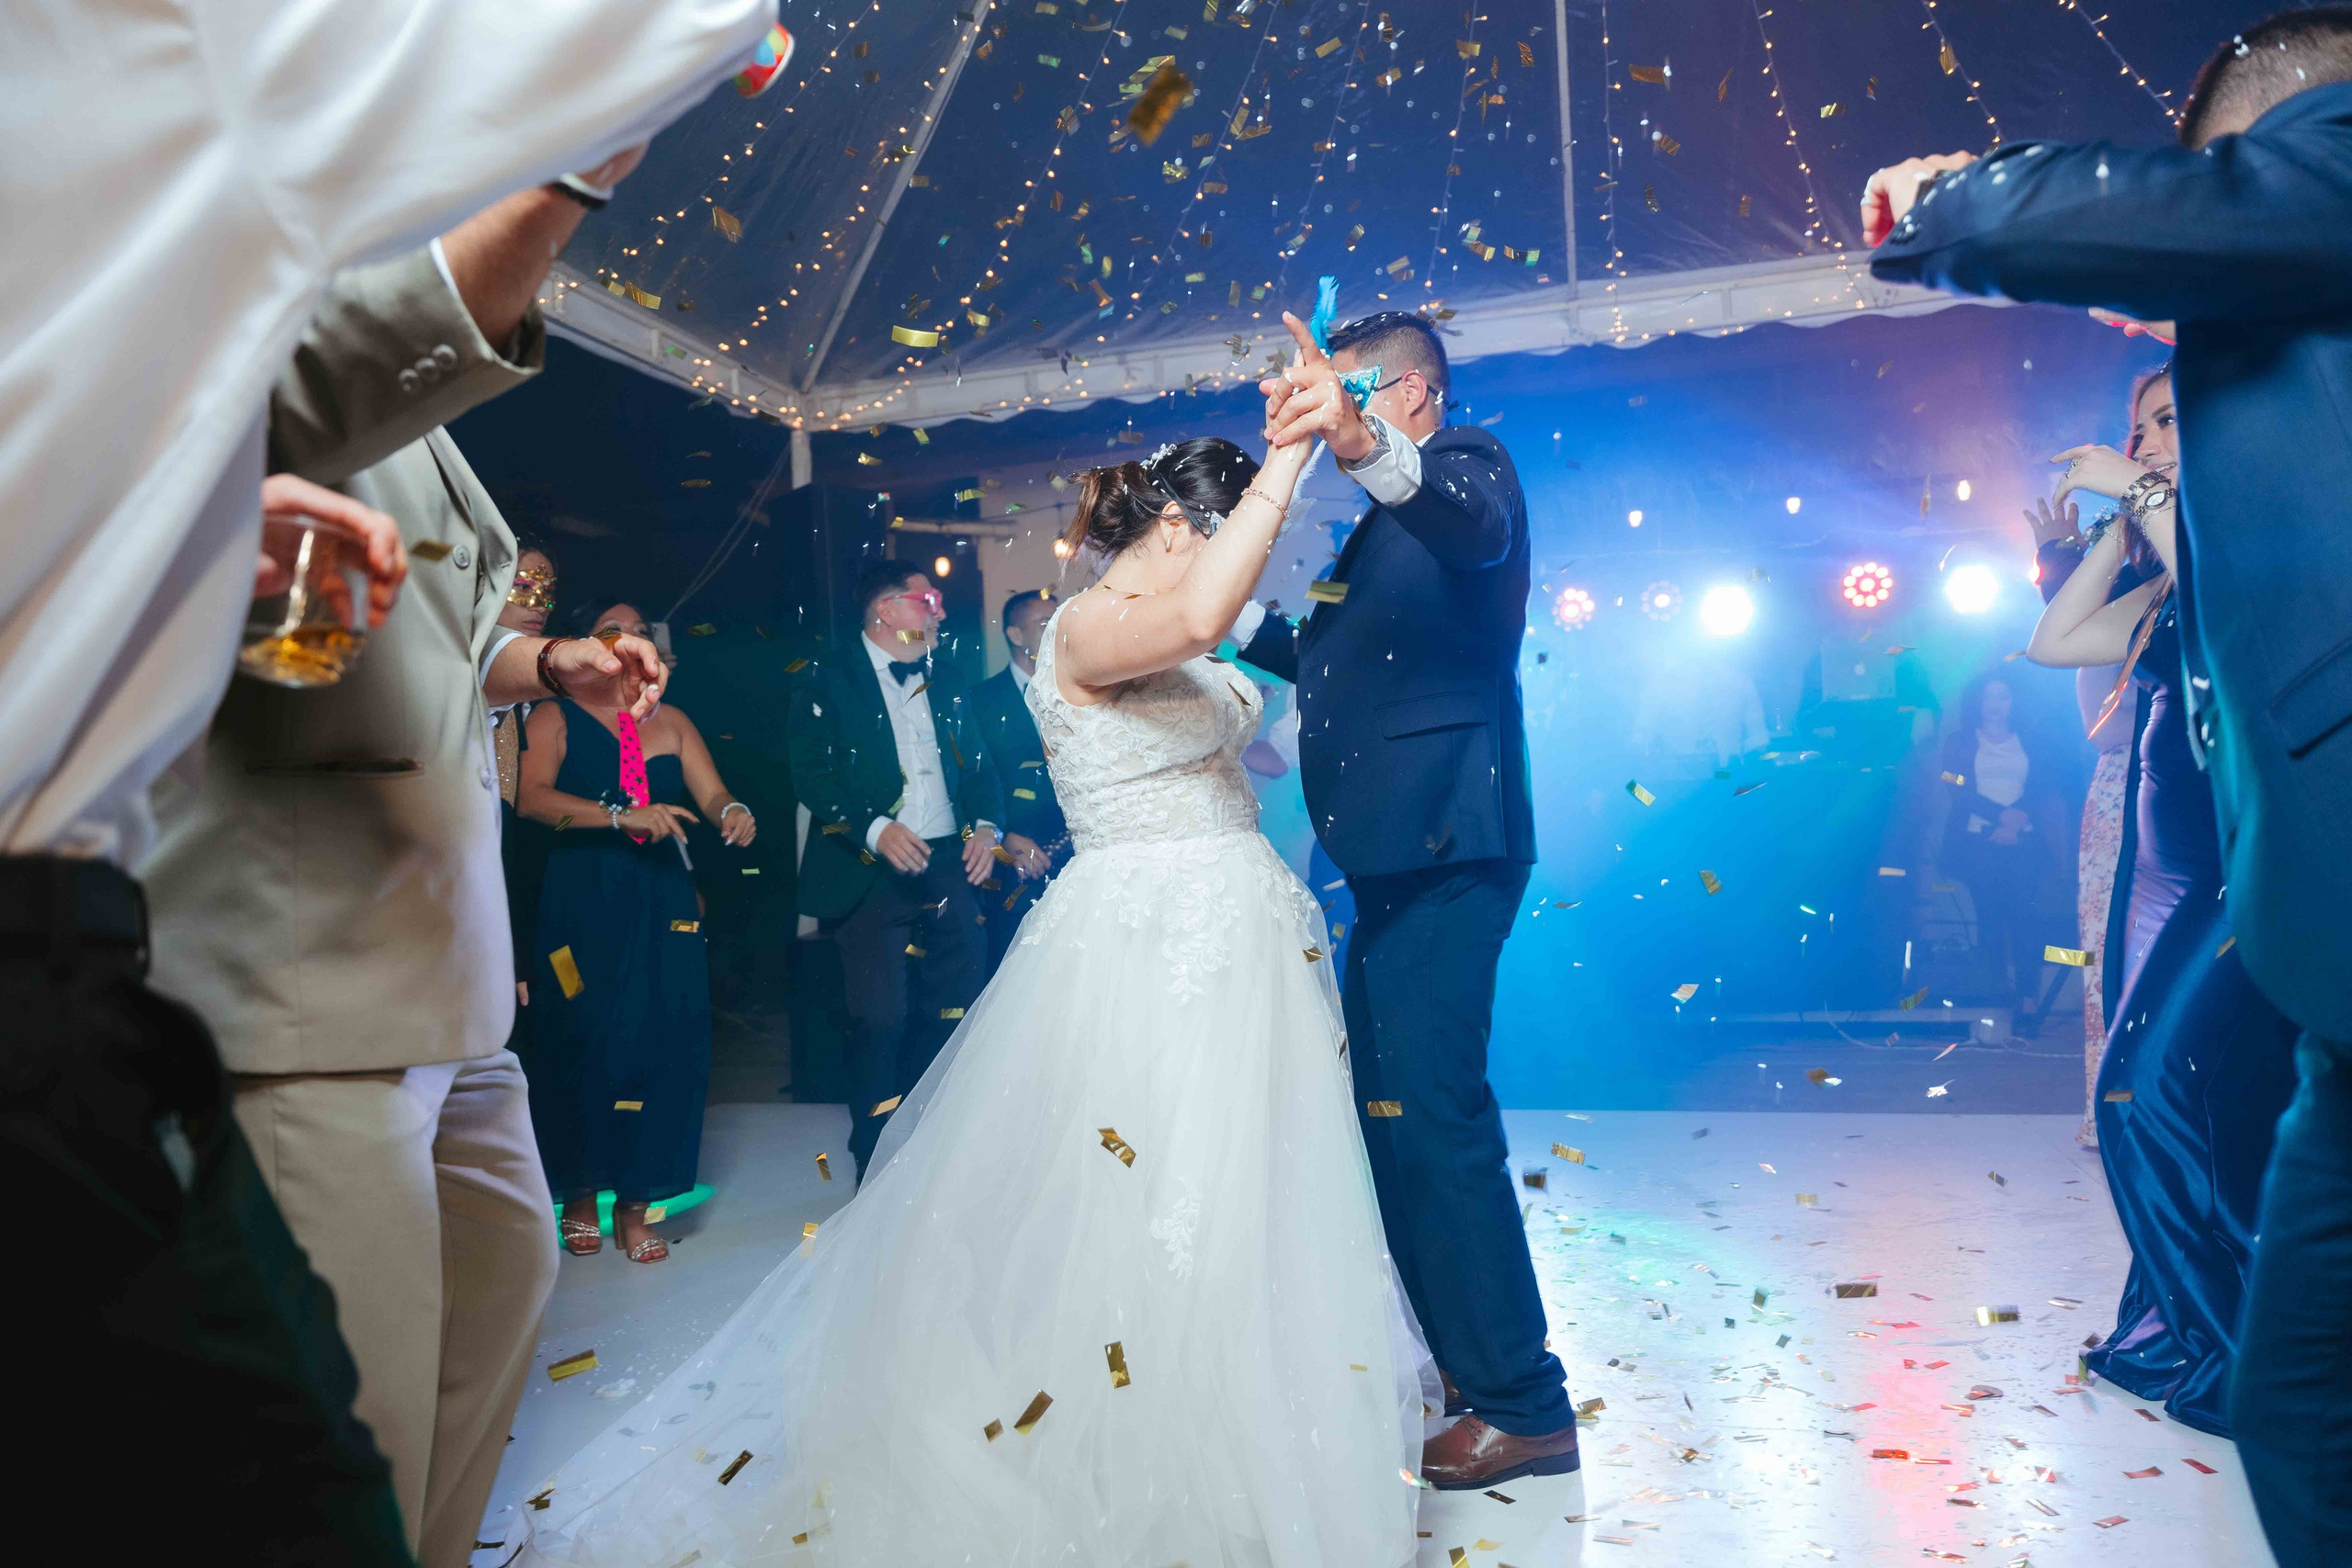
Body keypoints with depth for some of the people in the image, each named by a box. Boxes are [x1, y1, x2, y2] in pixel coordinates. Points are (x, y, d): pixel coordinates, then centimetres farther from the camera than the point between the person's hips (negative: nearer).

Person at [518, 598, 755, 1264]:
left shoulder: (671, 722, 14)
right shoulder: (556, 717, 4)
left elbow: (713, 792, 4)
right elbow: (532, 797, -12)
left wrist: (733, 812, -20)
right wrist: (621, 815, -24)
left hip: (663, 906, 3)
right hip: (580, 904, -2)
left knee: (664, 1045, -2)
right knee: (583, 1046, 0)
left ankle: (636, 1202, 11)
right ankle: (579, 1195, 19)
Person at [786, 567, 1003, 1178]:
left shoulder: (947, 681, 17)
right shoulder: (826, 681, 0)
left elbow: (979, 765, 19)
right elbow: (811, 774, -9)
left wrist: (985, 825, 0)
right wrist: (875, 829, -20)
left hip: (950, 868, 5)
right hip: (873, 872, -5)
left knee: (954, 1016, 6)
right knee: (882, 1019, -7)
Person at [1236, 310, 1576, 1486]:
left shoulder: (1469, 468, -5)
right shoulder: (1387, 519, 25)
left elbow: (1472, 523, -31)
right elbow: (1332, 664, 32)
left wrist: (1362, 443, -48)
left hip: (1442, 847, -10)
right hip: (1399, 856, 10)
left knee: (1430, 1111, -9)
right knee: (1390, 1108, 15)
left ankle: (1521, 1404, 4)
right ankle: (1460, 1360, 31)